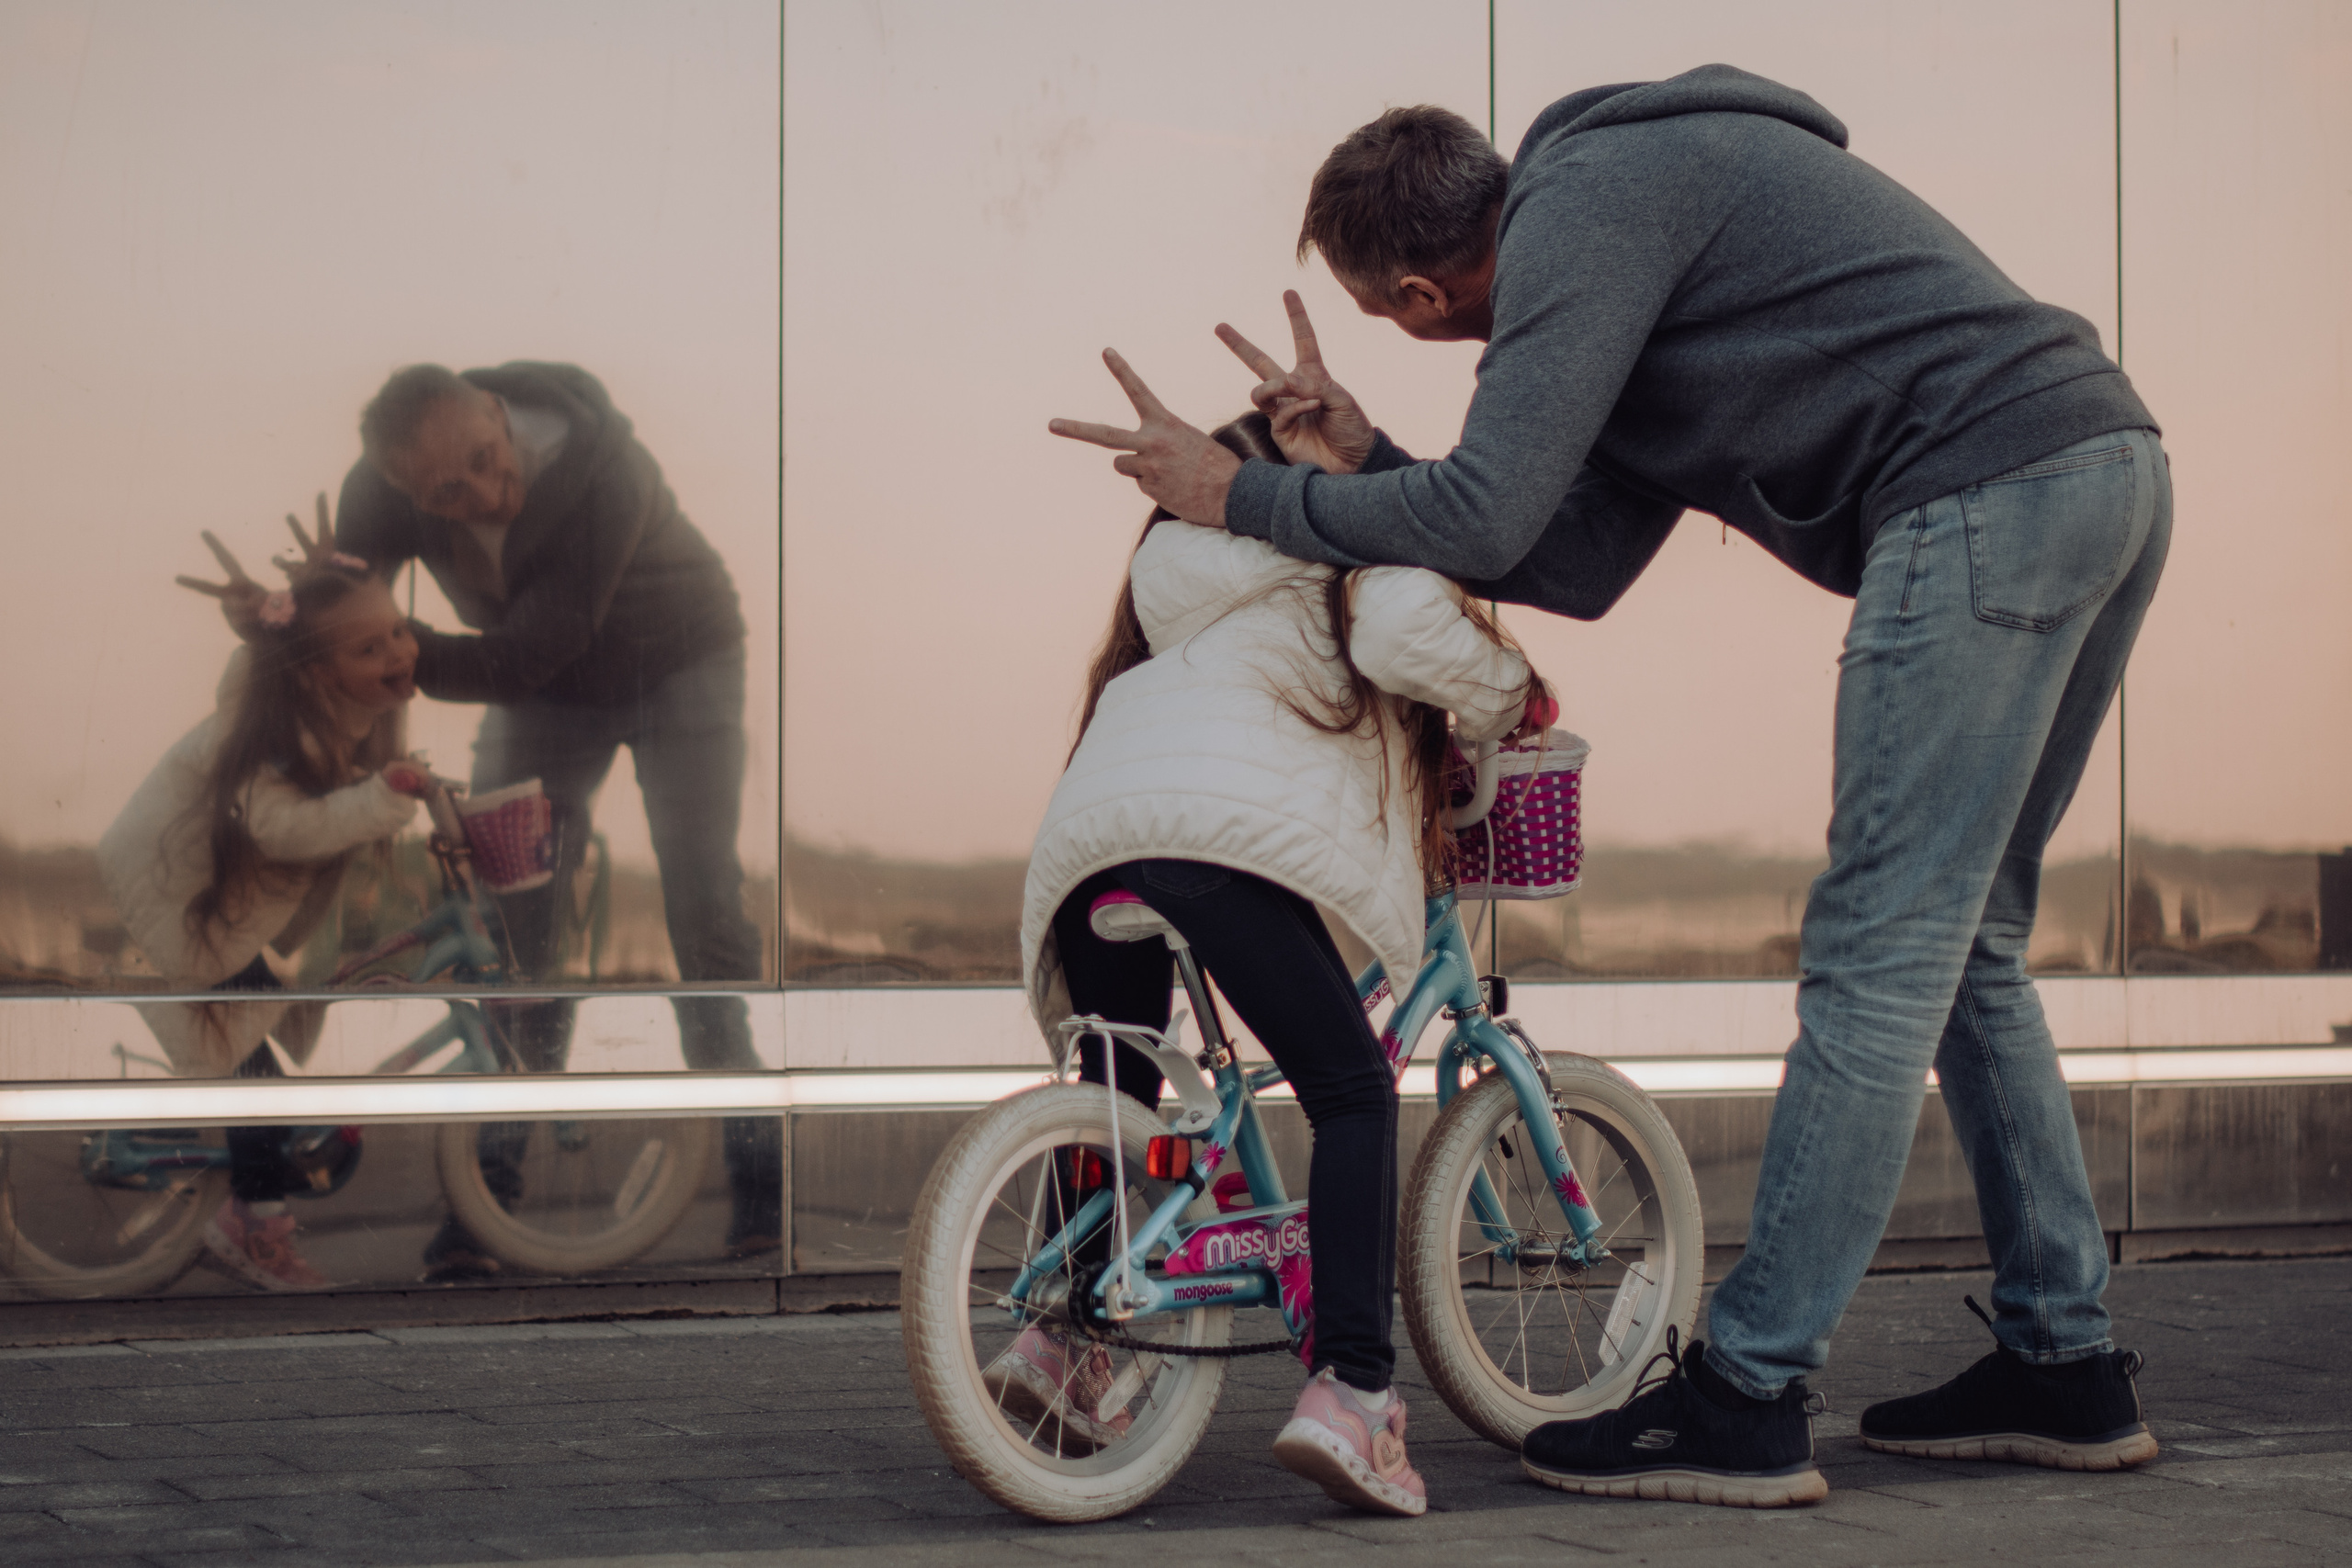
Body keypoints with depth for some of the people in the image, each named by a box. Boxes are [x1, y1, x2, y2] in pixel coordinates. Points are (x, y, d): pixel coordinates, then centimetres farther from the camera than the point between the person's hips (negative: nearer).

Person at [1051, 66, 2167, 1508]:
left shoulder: (1586, 199, -6)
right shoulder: (1643, 201, 25)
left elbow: (1484, 523, -11)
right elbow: (1574, 565, 21)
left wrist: (1243, 495, 2)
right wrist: (1360, 454, 20)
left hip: (1989, 495, -10)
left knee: (1878, 955, -8)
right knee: (1964, 950, 17)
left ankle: (1747, 1399, -4)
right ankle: (2065, 1363, 22)